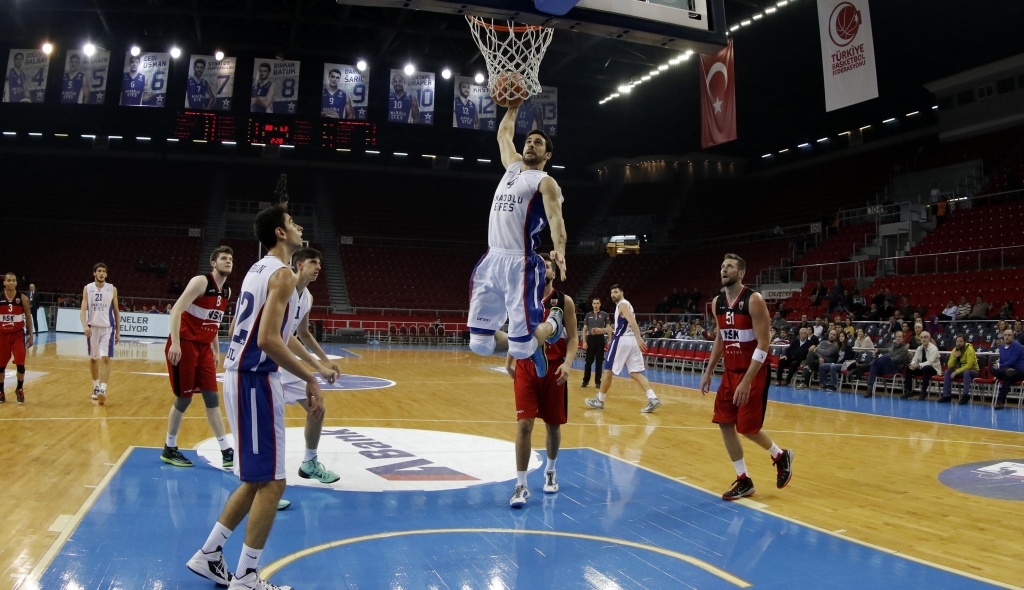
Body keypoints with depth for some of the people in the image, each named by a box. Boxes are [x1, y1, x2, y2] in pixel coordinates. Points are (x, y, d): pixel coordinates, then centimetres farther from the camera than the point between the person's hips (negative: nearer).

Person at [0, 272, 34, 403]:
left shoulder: (23, 298, -4)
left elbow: (28, 318, 4)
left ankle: (20, 389, 13)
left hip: (18, 334, -1)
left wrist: (31, 336, 2)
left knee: (20, 364, -6)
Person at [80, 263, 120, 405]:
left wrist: (118, 331, 6)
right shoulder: (87, 288, 2)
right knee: (93, 358, 12)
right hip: (93, 327, 2)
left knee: (106, 358, -12)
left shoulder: (112, 289, 2)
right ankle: (96, 387, 25)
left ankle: (103, 390, -18)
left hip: (107, 328, -2)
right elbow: (83, 308, -5)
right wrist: (85, 325, -22)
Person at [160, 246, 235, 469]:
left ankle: (227, 452, 6)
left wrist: (216, 350, 20)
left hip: (204, 347, 8)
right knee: (183, 398, -1)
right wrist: (175, 343, -27)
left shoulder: (227, 291, 11)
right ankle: (169, 450, 16)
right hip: (185, 345, -8)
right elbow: (176, 310, -20)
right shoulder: (201, 281, -13)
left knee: (212, 398, 5)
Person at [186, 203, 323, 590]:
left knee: (256, 479, 18)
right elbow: (268, 339, -25)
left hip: (242, 375, 10)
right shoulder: (282, 273, -15)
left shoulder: (259, 269, 15)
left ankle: (209, 556, 27)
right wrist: (309, 379, -19)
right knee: (271, 482, -2)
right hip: (255, 380, -10)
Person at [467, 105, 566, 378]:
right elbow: (503, 133, 37)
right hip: (491, 261, 7)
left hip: (520, 265, -7)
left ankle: (553, 323, 24)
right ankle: (528, 343, 29)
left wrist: (560, 251, -35)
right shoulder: (513, 166, 20)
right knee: (479, 343, 2)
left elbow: (555, 218, -18)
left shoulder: (545, 182, 0)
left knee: (521, 348, -9)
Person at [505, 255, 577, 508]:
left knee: (553, 424, 12)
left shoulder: (564, 301, -2)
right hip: (525, 368, 0)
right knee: (524, 425, -8)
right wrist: (509, 362, 4)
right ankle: (521, 485, -3)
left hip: (553, 369, 0)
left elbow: (573, 337, -3)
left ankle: (550, 472, 36)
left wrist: (567, 363, -18)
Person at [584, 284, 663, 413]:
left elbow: (632, 321, -21)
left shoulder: (622, 304, -6)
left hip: (623, 340, -9)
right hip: (632, 340, 9)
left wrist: (639, 338, -32)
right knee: (636, 373, 2)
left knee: (608, 370, 2)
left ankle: (599, 400, 11)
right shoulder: (624, 305, 24)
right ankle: (653, 399, -12)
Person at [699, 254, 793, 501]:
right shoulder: (717, 302, 5)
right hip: (730, 372, 7)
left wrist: (747, 381, -24)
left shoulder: (754, 300, -17)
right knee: (724, 423, 3)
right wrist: (708, 372, 13)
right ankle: (743, 481, 14)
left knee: (747, 428, -4)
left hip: (754, 373, -7)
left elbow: (763, 344, -20)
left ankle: (781, 456, 26)